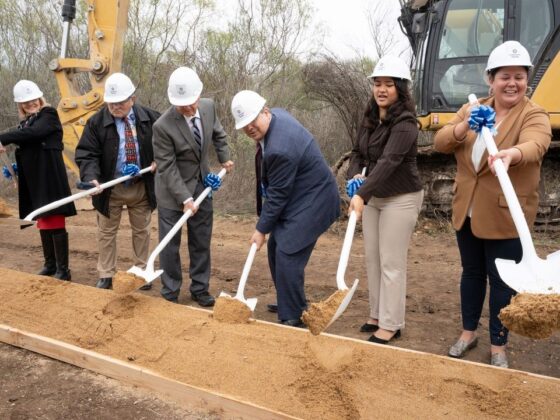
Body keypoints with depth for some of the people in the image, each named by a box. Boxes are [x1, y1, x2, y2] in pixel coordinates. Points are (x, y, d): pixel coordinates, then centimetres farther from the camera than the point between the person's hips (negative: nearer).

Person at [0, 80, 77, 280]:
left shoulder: (49, 114, -5)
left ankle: (63, 270, -3)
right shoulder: (25, 122, 17)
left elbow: (33, 132, -24)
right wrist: (16, 173, 6)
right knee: (43, 223, 13)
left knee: (55, 223, -8)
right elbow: (26, 150, 19)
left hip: (50, 178, -8)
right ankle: (50, 265, 23)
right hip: (33, 181, 8)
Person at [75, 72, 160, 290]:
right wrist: (91, 178, -30)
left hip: (142, 187, 1)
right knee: (106, 233, 9)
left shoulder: (150, 117, -5)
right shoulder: (97, 122, -10)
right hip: (110, 189, -1)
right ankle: (106, 275, 21)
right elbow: (86, 153, -14)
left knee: (141, 231, 14)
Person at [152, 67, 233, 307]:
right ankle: (170, 293, 22)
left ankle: (200, 289, 26)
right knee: (170, 244, 6)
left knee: (201, 242, 12)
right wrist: (184, 198, -25)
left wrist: (224, 158, 11)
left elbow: (218, 133, 13)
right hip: (172, 190, -5)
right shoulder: (163, 126, -26)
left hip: (202, 184, 5)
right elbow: (167, 168, -22)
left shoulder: (209, 107, -10)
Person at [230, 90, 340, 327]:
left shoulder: (280, 148, -31)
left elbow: (278, 194, -22)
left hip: (311, 201, -11)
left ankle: (292, 320, 2)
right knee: (275, 250, 16)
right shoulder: (276, 115, 0)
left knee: (287, 257, -12)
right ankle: (293, 304, 32)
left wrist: (261, 229, -10)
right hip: (296, 197, 11)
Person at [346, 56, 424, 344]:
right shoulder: (370, 118, 4)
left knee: (391, 263, -2)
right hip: (372, 196, 8)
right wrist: (355, 175, -11)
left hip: (400, 199, -8)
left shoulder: (405, 123, -21)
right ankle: (377, 315, 27)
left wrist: (362, 195, -44)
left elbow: (388, 162, -33)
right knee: (372, 259, 13)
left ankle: (391, 325, 10)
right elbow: (358, 152, 11)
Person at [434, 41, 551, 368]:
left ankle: (498, 346, 22)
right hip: (467, 210, 5)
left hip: (505, 215, -4)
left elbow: (534, 145, -33)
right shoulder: (471, 109, 5)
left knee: (502, 280, 5)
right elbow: (440, 142, -7)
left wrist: (511, 153, -56)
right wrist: (465, 126, -28)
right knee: (472, 272, 17)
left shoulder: (534, 115, -10)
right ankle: (469, 332, 35)